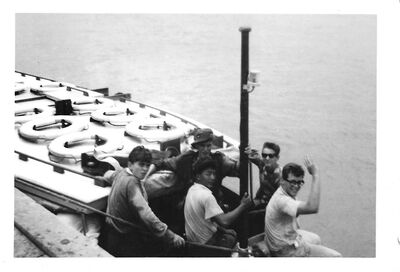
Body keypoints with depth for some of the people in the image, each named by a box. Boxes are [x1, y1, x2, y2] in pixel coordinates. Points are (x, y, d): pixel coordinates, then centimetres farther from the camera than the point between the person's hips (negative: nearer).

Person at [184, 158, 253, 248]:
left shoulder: (192, 190, 2)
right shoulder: (206, 195, -27)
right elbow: (224, 221, -34)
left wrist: (223, 230, 4)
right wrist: (243, 206, -24)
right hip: (206, 243, -9)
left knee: (232, 233, 24)